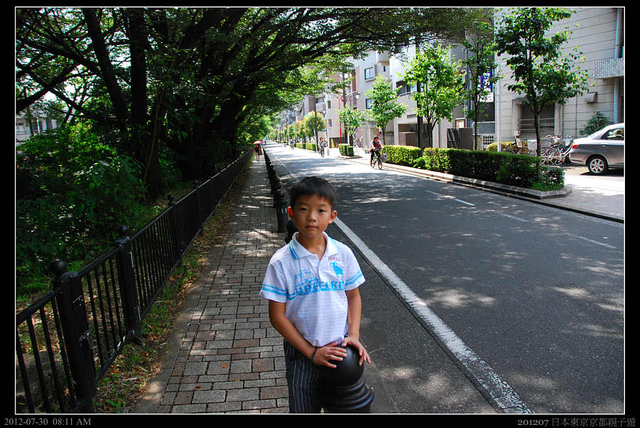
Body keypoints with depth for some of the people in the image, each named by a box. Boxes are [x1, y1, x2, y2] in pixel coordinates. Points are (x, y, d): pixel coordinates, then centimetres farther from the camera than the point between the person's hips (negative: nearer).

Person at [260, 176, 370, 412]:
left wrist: (354, 335, -8)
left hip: (340, 349, 2)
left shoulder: (343, 254, -7)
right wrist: (311, 351, -12)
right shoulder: (281, 262, -15)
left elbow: (353, 296, 5)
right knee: (304, 408, 17)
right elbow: (277, 316, -11)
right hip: (302, 353, -2)